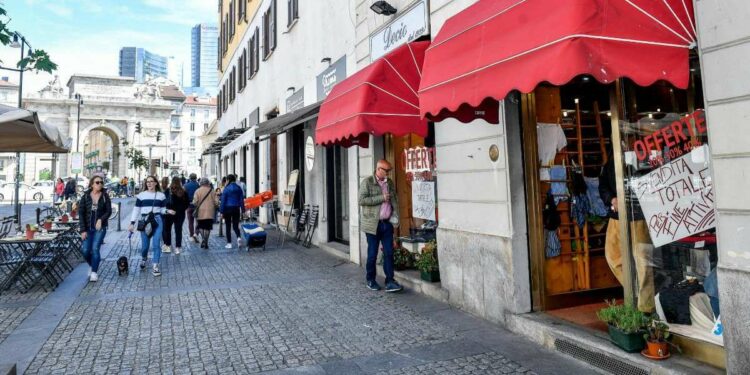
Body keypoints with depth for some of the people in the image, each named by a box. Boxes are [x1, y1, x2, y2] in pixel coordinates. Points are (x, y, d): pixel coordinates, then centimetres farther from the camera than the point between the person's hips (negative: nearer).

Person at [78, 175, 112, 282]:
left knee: (95, 249, -10)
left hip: (100, 227, -1)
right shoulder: (85, 196, -1)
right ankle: (93, 266, 28)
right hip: (87, 228, 2)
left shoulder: (105, 196, -1)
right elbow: (81, 213, -2)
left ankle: (94, 272, 2)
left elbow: (109, 211, 1)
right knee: (85, 250, -1)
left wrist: (101, 219, -19)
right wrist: (83, 230, -8)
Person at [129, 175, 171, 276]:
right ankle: (143, 259, 39)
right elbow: (136, 209, 4)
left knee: (156, 244, -9)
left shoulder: (161, 195, 6)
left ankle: (156, 267, -4)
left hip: (157, 221, 0)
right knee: (145, 245, 7)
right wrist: (132, 223, -2)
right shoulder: (141, 195, 3)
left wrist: (168, 211, -12)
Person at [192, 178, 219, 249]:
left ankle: (203, 238, -8)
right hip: (210, 212, 0)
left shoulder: (197, 191, -3)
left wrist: (196, 208, 11)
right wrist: (215, 207, 16)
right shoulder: (212, 191, -1)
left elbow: (195, 202, -8)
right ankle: (206, 242, 7)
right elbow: (216, 202, -3)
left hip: (200, 212, 0)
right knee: (207, 228, 6)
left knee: (201, 227, 14)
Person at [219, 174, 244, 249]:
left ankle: (229, 243, 8)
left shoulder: (226, 189, -7)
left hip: (228, 209, -3)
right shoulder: (239, 188, 3)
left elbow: (223, 201, -6)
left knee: (228, 226, 7)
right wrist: (242, 210, 7)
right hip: (236, 208, 3)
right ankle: (239, 237, -16)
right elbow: (241, 199, 3)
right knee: (235, 225, 11)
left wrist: (221, 212, -3)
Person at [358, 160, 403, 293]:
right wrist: (381, 198, -17)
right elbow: (362, 200, -16)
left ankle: (390, 282, 7)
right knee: (372, 254, 5)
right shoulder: (367, 182, -6)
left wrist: (395, 216, 0)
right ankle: (370, 280, 22)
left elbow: (394, 200, 16)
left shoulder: (390, 183, 11)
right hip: (373, 224, -4)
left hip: (387, 223, 5)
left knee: (389, 253, 2)